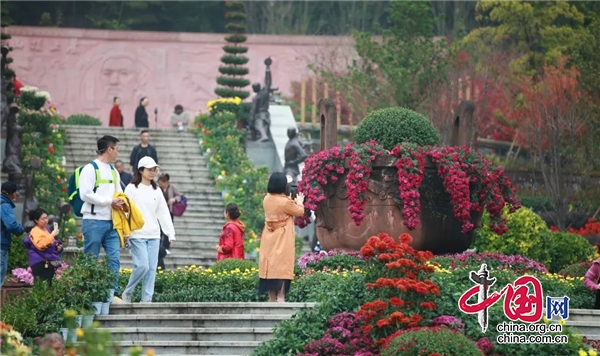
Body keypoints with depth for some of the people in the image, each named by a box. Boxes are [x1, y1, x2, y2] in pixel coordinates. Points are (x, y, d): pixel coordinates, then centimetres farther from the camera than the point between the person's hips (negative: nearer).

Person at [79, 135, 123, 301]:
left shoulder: (113, 171, 19)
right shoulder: (90, 169, -6)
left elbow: (119, 193, 25)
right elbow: (85, 194, -15)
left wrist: (120, 202, 0)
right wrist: (109, 201, -14)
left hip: (111, 222, 7)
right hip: (94, 221, -7)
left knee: (114, 258, -2)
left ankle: (113, 293, -2)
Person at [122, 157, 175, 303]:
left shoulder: (156, 191, 14)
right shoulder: (132, 188, -1)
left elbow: (163, 213, 15)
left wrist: (171, 233, 7)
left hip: (154, 235, 5)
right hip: (138, 234, -5)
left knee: (152, 268, 0)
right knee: (142, 265, -14)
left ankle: (147, 298, 4)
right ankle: (127, 293, 5)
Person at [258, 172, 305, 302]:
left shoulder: (267, 200, 1)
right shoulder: (285, 202, -20)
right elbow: (299, 212, -2)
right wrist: (299, 202, 17)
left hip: (269, 242, 7)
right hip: (282, 242, -7)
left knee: (271, 268, 11)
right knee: (281, 270, -6)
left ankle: (272, 301, 16)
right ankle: (280, 298, -11)